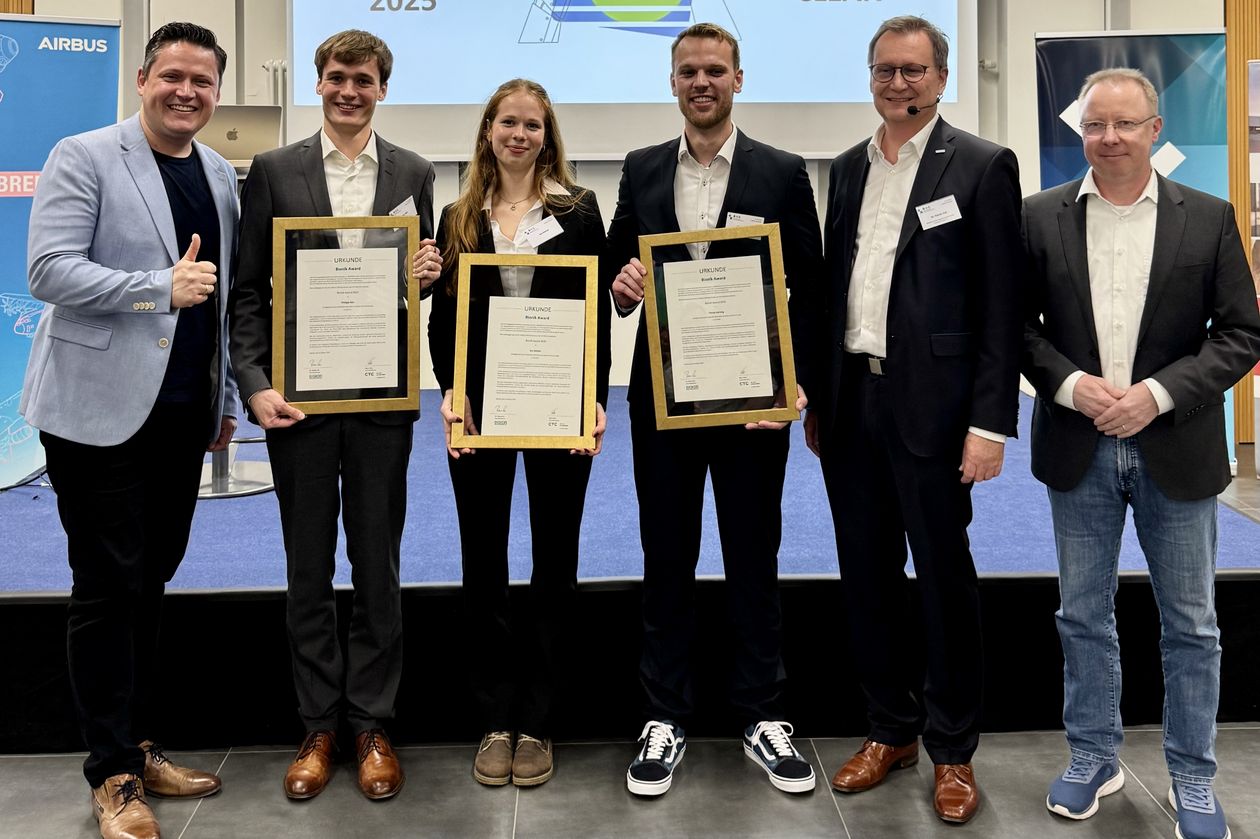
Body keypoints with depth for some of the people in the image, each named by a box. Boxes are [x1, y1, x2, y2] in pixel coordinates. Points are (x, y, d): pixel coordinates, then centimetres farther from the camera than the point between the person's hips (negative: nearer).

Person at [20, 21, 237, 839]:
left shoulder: (222, 175, 13)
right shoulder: (83, 158, -5)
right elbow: (50, 271, -14)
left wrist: (226, 400, 16)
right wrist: (162, 287, -21)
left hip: (184, 415, 6)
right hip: (102, 409, -5)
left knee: (152, 581, 12)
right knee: (109, 588, 0)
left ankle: (140, 745, 24)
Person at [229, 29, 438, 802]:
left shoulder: (414, 173, 6)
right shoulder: (273, 171, 4)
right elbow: (249, 289, 2)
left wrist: (428, 273, -11)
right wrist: (256, 383, -9)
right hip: (298, 394, 0)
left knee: (378, 568, 7)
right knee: (308, 570, 9)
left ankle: (372, 725, 20)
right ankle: (319, 727, 21)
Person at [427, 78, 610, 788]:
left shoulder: (579, 211, 4)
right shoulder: (460, 218, 9)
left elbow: (599, 312, 0)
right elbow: (442, 318, 6)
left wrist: (596, 399, -12)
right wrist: (450, 393, -10)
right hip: (480, 406, 2)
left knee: (555, 559, 5)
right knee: (485, 561, 6)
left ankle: (537, 723, 16)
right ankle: (496, 719, 17)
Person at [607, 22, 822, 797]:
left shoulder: (782, 173, 0)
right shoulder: (641, 171, 8)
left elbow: (810, 288, -1)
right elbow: (619, 269, 12)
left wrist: (795, 383, -12)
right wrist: (623, 286, -12)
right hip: (662, 393, 2)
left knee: (755, 557, 8)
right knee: (667, 558, 9)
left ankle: (764, 716, 22)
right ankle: (666, 718, 21)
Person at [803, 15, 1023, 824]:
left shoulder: (983, 166, -4)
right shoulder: (849, 167, 13)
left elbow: (1001, 304, -7)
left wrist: (991, 422, -13)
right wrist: (817, 398, 12)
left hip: (930, 405, -5)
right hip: (851, 401, 5)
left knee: (944, 579, 5)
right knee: (867, 574, 12)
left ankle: (952, 750, 20)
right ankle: (891, 728, 28)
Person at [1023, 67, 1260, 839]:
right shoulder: (1040, 217, 1)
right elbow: (1018, 324, 2)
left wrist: (1158, 395, -15)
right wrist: (1073, 386, -14)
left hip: (1176, 450, -1)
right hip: (1080, 450, 1)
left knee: (1190, 624, 9)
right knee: (1084, 616, 12)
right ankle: (1094, 759, 29)